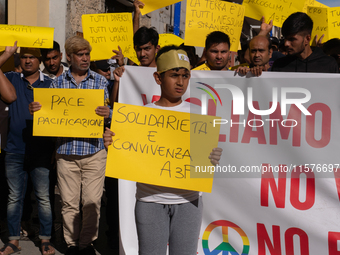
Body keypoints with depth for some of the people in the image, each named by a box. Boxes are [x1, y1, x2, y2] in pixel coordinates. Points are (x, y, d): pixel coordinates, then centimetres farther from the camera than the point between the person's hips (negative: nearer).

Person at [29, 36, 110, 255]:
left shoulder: (100, 81, 5)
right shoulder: (58, 83, 9)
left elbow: (110, 111, 4)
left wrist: (108, 113, -19)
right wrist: (36, 110, -9)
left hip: (94, 152, -1)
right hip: (66, 153, 1)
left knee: (92, 201, 3)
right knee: (69, 202, 8)